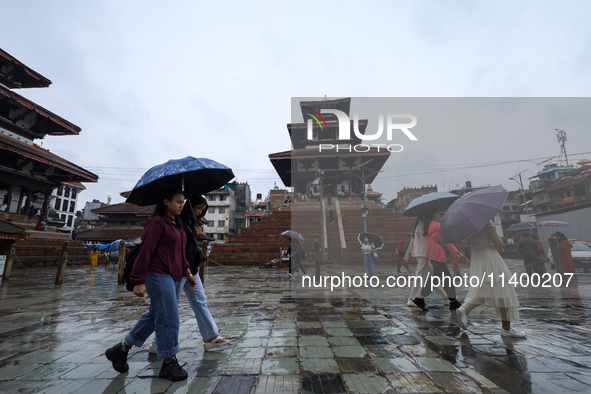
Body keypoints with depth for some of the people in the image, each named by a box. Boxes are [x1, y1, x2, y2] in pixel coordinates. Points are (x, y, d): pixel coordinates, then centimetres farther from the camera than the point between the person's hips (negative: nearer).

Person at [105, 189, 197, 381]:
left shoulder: (177, 224, 14)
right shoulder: (157, 222, -14)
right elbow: (145, 252, -16)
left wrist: (188, 273, 17)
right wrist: (139, 282, -17)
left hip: (170, 277, 10)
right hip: (158, 275, -9)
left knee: (155, 316, 19)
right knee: (168, 319, -1)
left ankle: (121, 349, 36)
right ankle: (169, 364, 15)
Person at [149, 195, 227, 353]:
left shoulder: (194, 222, 12)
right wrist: (193, 235, -19)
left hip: (191, 270, 9)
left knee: (200, 302, 10)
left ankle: (211, 337, 17)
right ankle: (156, 345, 20)